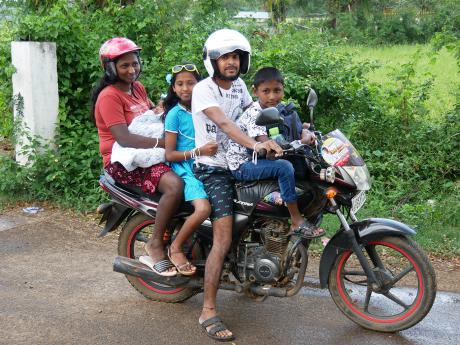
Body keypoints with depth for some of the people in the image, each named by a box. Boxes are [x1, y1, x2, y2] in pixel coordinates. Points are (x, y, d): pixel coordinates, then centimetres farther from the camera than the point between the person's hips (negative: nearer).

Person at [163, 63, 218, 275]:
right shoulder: (175, 114, -1)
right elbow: (169, 154, -6)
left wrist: (216, 147, -1)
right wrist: (199, 152, -19)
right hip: (186, 170, -5)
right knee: (203, 208, -29)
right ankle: (175, 248, -7)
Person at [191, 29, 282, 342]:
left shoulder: (239, 86, 12)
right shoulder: (204, 89, -13)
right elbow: (223, 122, -28)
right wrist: (255, 145, -43)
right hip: (213, 170, -8)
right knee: (223, 240, -18)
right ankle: (208, 312, -13)